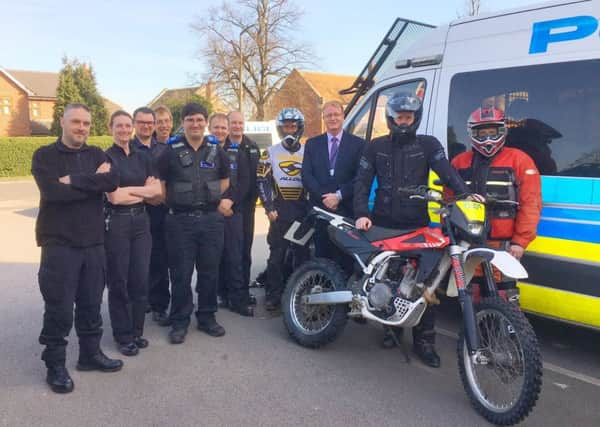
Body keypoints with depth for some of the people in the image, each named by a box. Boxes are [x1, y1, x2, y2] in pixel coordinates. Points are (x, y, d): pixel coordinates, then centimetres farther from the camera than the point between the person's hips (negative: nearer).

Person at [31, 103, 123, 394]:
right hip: (59, 243, -4)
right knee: (59, 308, 1)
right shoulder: (45, 156, -2)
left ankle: (90, 353, 28)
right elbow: (54, 192, -19)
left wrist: (74, 180, -17)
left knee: (91, 303, 12)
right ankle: (55, 365, 15)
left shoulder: (96, 155, 11)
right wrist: (95, 183, -12)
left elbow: (113, 181, -9)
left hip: (93, 242, 4)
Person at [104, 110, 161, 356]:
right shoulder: (106, 157, -6)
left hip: (141, 220, 5)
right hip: (116, 222, -5)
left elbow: (157, 190, 2)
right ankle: (123, 335, 15)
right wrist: (143, 191, -4)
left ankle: (137, 331, 22)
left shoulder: (142, 157, 11)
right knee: (118, 280, 4)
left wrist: (128, 190, -9)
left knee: (140, 279, 8)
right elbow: (114, 196, -15)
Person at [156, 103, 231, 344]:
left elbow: (225, 181, 19)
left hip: (211, 218, 3)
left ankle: (207, 317, 22)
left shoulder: (217, 151, 10)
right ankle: (179, 321, 14)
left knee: (209, 271, 8)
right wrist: (173, 204, 4)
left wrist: (220, 202, 9)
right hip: (180, 220, -2)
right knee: (181, 274, 2)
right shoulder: (171, 151, 1)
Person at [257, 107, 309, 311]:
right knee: (277, 254, -3)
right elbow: (262, 181, 1)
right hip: (280, 210, -1)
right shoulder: (270, 153, 7)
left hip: (303, 210, 2)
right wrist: (269, 208, -7)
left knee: (302, 254, 4)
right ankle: (273, 295, 5)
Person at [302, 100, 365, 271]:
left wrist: (339, 196, -13)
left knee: (346, 256, -1)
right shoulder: (312, 144, 13)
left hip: (347, 209, -2)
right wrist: (323, 197, -10)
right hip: (320, 208, 2)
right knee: (322, 255, 4)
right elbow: (306, 175, 4)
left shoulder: (358, 144, 6)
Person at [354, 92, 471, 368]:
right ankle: (391, 326, 27)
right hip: (383, 225, 1)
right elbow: (362, 183, 5)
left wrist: (466, 195, -27)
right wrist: (361, 214, -10)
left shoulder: (428, 145, 7)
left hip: (417, 225, -1)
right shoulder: (376, 147, 10)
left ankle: (424, 340, 5)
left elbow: (447, 173, -8)